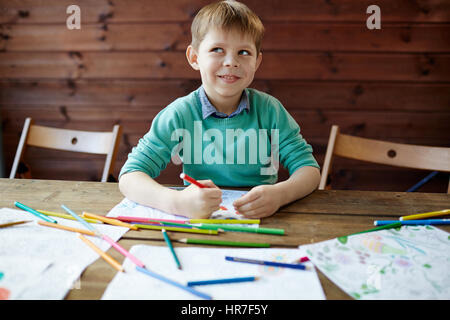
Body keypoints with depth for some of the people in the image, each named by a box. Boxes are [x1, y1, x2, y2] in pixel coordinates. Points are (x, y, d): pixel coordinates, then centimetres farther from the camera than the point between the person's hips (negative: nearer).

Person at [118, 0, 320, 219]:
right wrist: (177, 202, -35)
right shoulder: (179, 115, -9)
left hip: (261, 221, 2)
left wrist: (280, 194, -27)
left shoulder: (269, 109, -4)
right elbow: (129, 176, -15)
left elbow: (309, 168, -4)